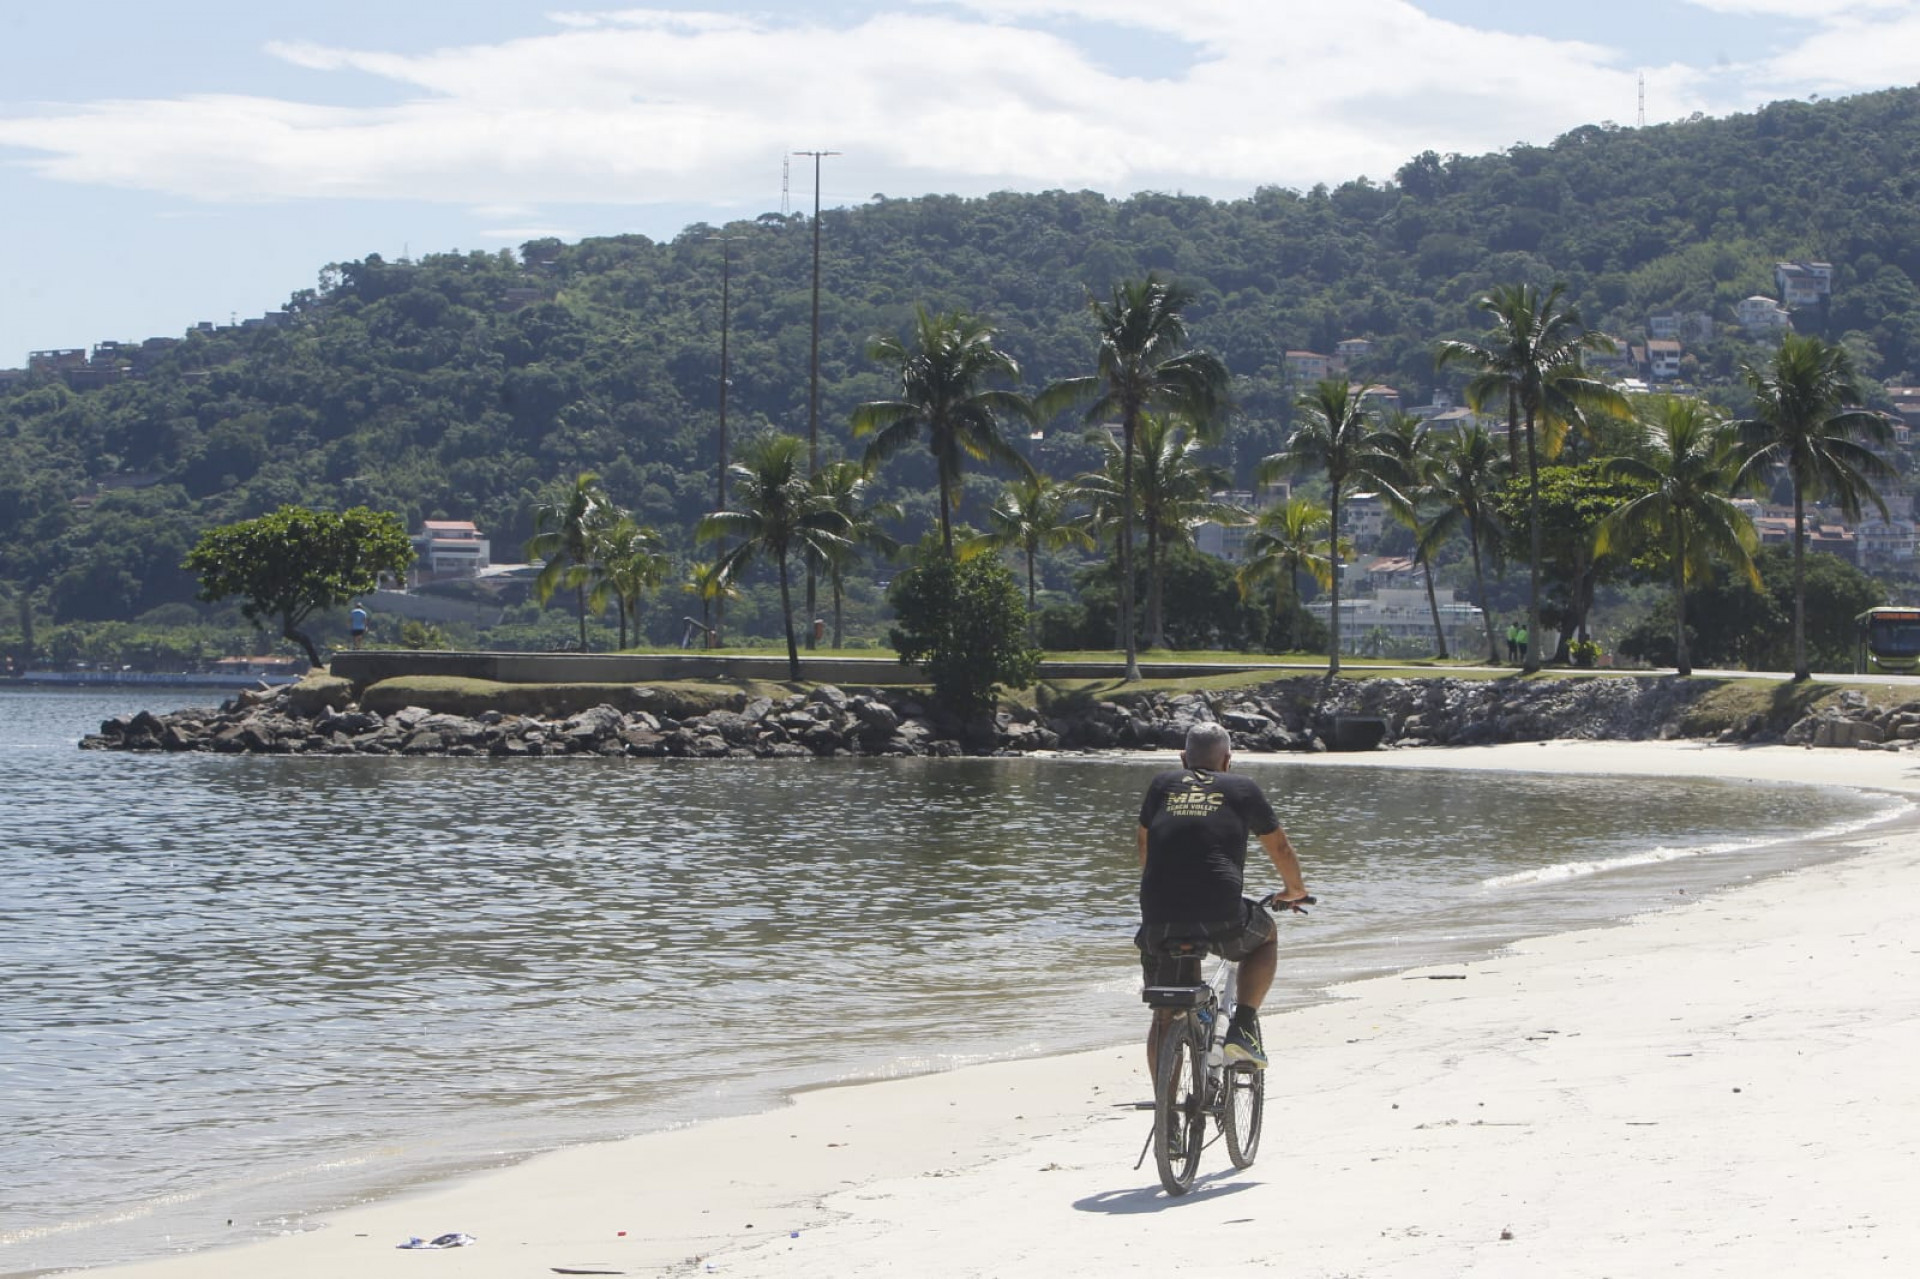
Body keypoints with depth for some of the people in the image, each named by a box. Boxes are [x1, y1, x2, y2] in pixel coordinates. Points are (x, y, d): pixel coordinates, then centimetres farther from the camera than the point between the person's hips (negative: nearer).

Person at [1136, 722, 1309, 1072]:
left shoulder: (1162, 784, 20)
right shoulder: (1243, 789, 14)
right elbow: (1280, 848, 25)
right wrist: (1295, 891, 45)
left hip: (1159, 917, 2)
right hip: (1220, 916, -2)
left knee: (1164, 1016, 16)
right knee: (1265, 938, 31)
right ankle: (1244, 1027, 15)